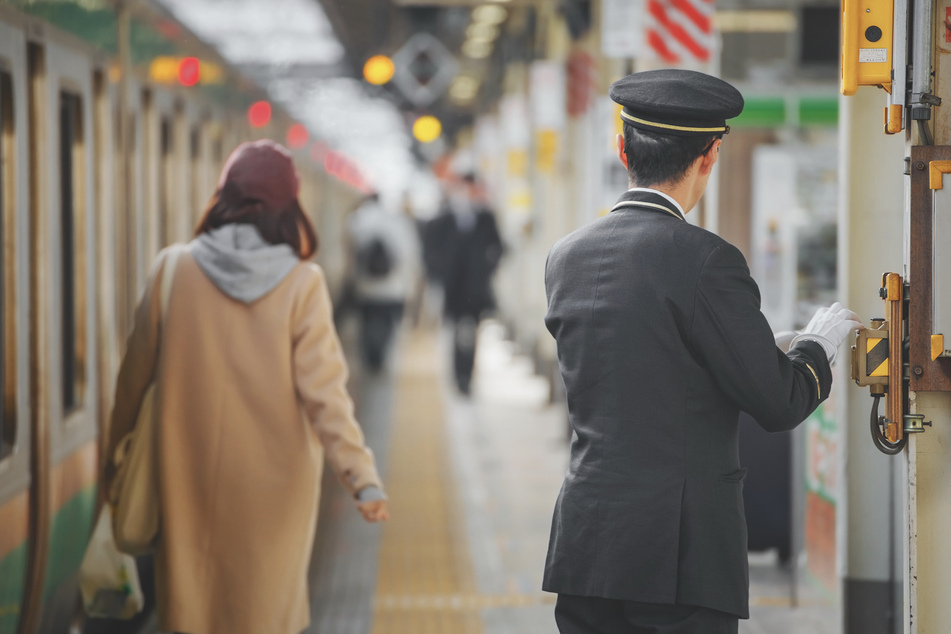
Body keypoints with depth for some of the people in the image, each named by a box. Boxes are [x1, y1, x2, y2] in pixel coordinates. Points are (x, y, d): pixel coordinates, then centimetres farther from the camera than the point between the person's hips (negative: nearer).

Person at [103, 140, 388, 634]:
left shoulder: (175, 270, -6)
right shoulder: (301, 284, -12)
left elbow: (137, 372, 3)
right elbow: (323, 392, -17)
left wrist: (116, 451, 17)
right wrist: (363, 479, -16)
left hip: (188, 476, 1)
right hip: (273, 480, -1)